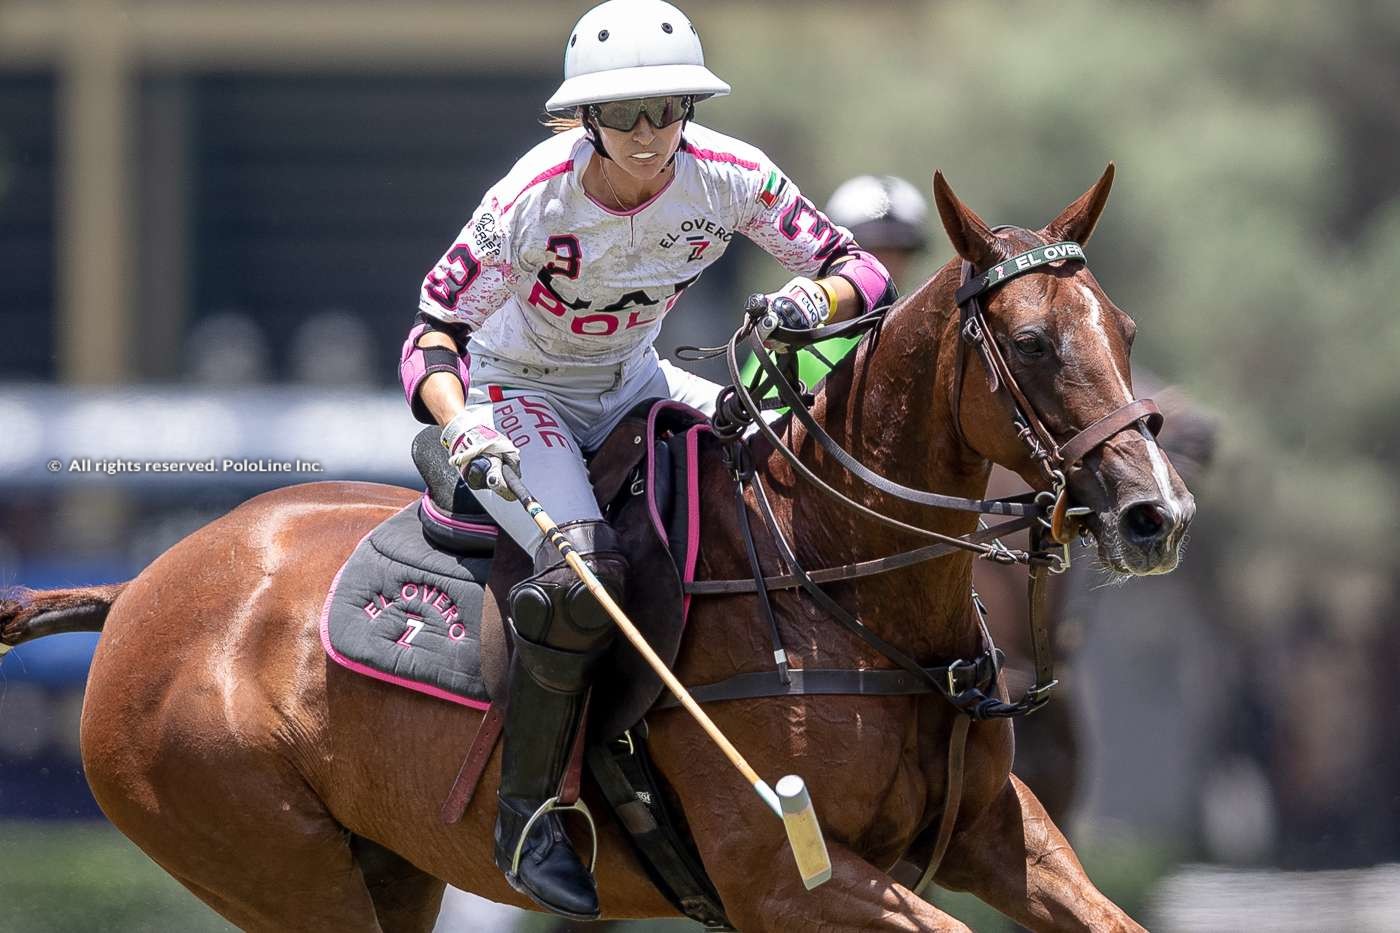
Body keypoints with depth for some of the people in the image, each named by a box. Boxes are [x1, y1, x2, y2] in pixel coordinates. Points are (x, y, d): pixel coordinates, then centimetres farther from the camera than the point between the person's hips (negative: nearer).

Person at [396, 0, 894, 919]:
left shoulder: (731, 177, -19)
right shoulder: (534, 202, -29)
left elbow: (859, 268, -12)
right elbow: (434, 331, -23)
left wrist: (815, 297, -36)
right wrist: (462, 425, -42)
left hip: (632, 385, 5)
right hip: (517, 395, -5)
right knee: (585, 572, -31)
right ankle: (525, 816, -16)